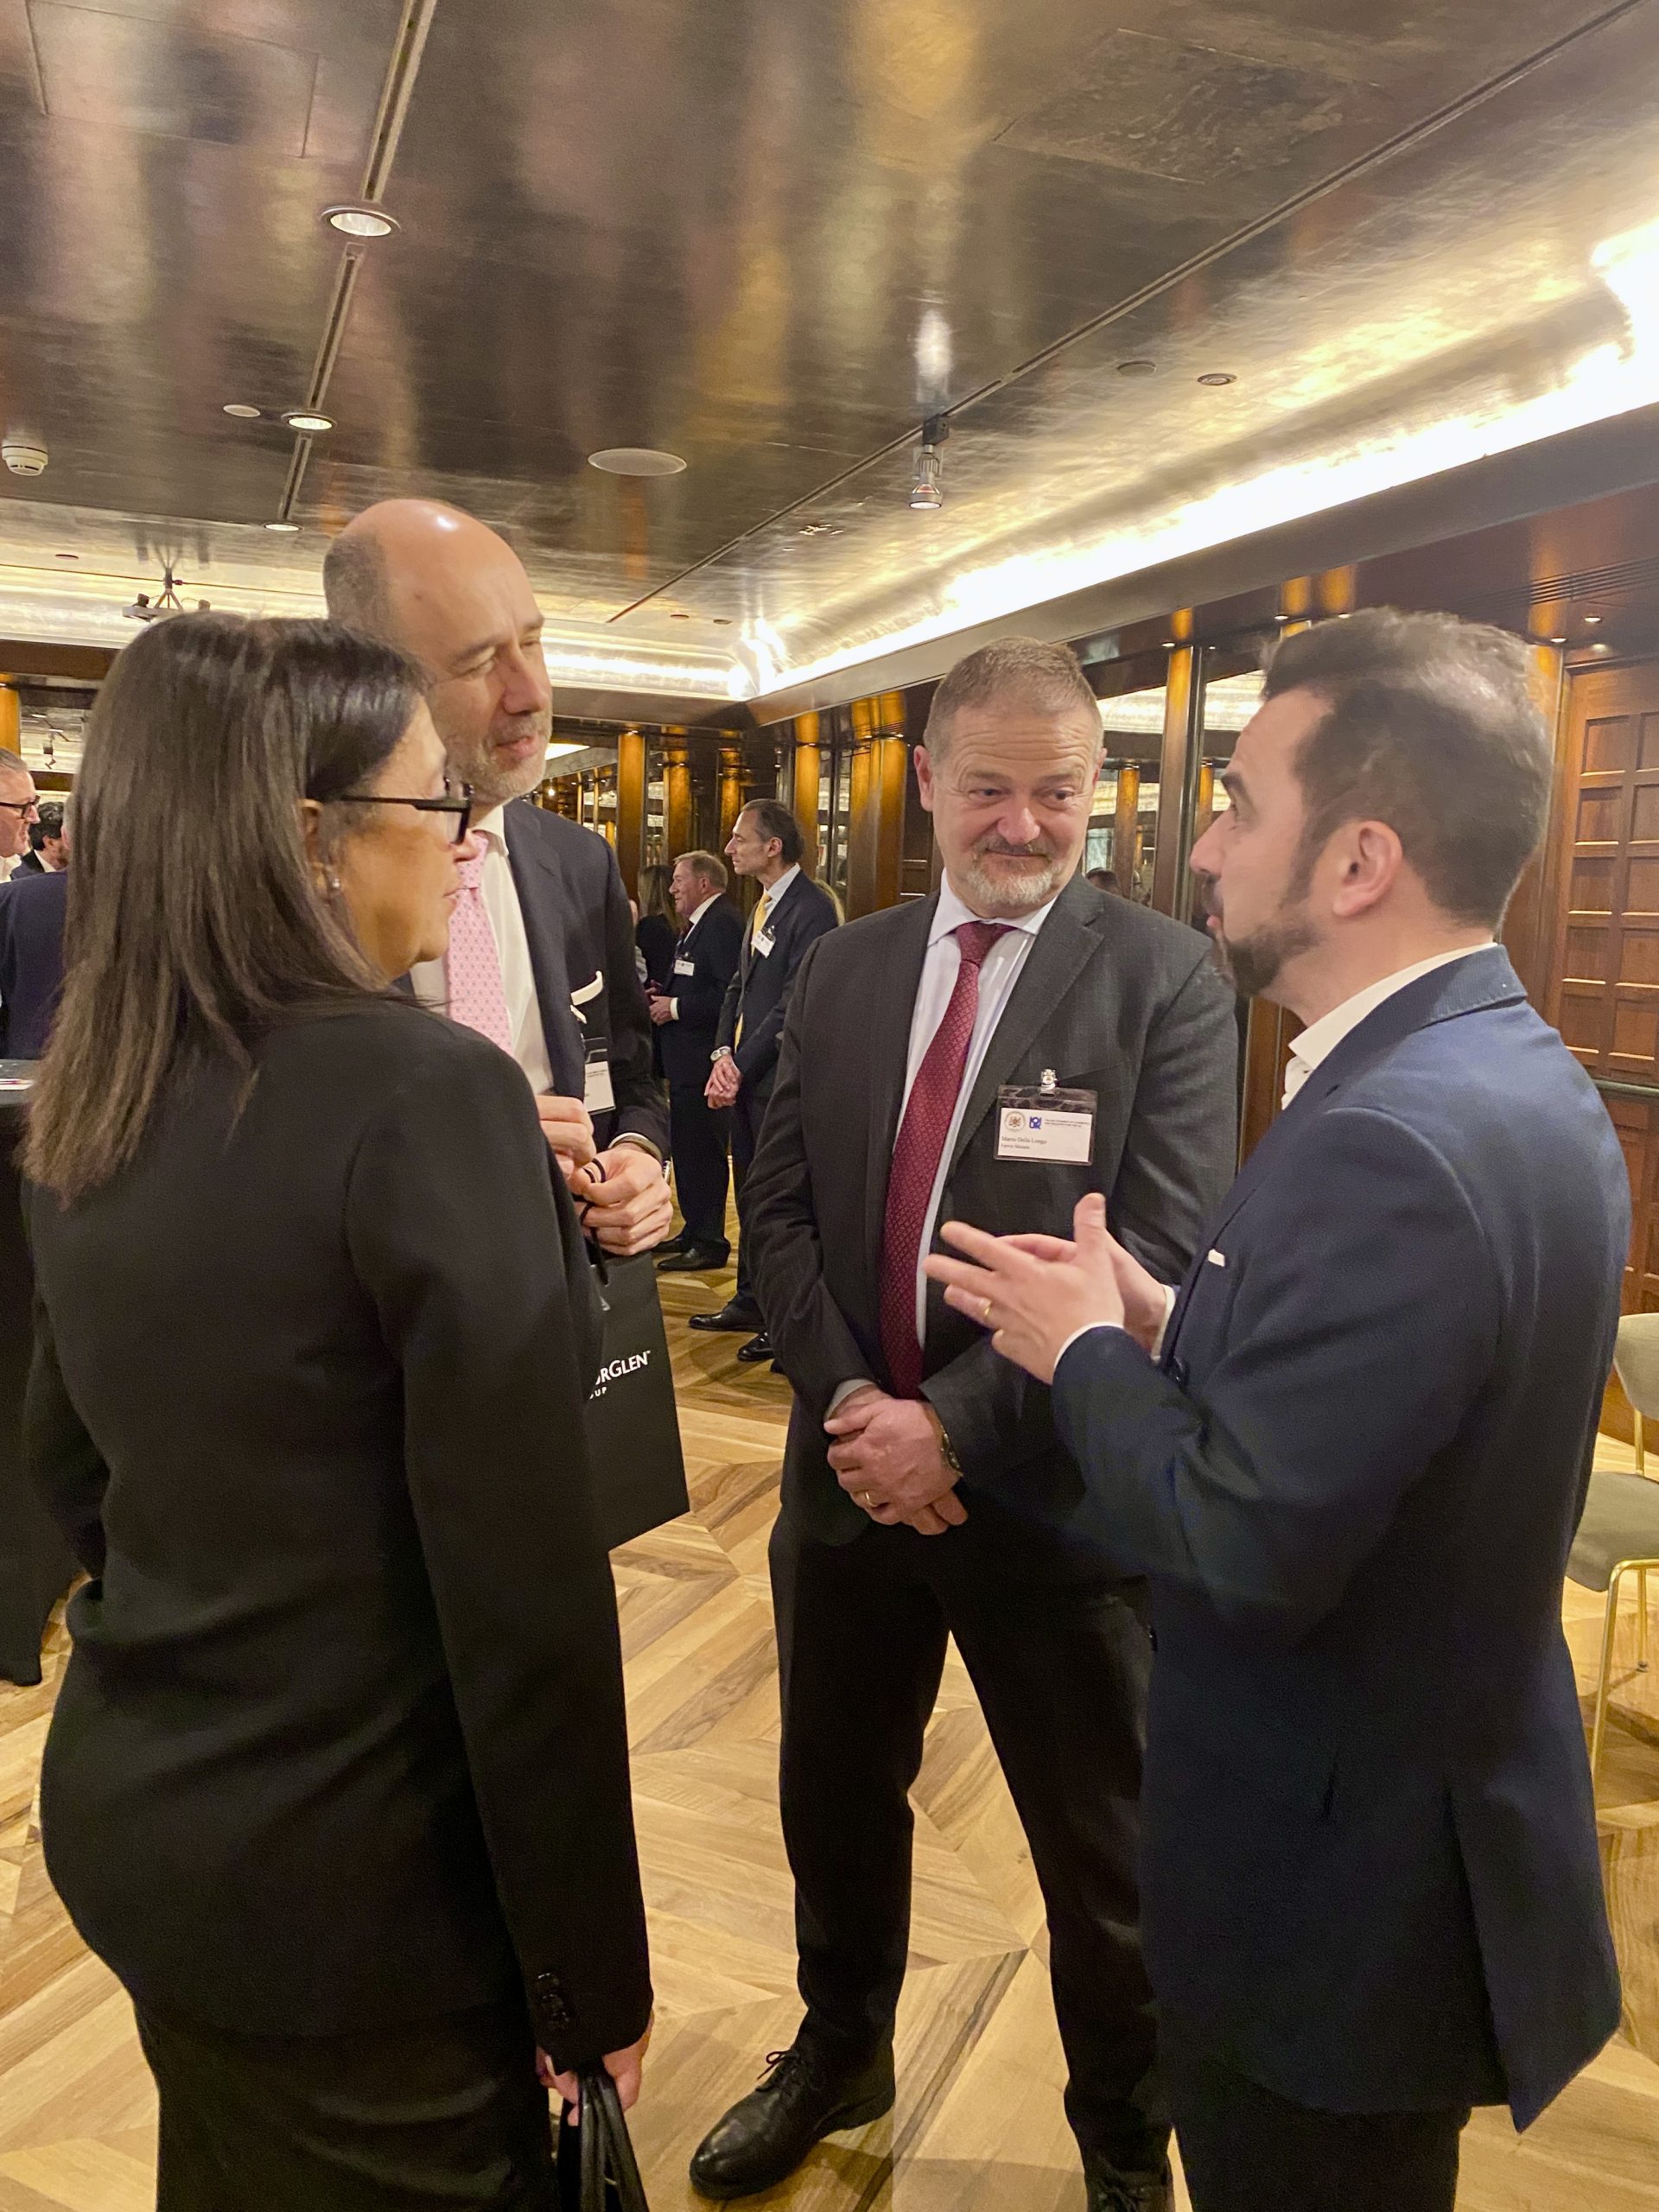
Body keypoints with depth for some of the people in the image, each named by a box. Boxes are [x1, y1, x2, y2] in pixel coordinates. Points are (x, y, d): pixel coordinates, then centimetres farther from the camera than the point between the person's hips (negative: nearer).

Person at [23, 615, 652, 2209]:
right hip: (356, 1869, -7)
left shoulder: (88, 1101, -1)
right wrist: (592, 1966, -11)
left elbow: (65, 1462, 11)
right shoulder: (427, 1091, -25)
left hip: (124, 1807, 7)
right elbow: (525, 1586, -23)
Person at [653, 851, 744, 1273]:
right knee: (686, 1148, 17)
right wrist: (665, 997, 6)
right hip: (687, 1060, 11)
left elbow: (729, 993, -26)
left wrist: (676, 1007, -19)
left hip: (704, 1060, -11)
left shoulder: (723, 923, -16)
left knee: (703, 1151, -5)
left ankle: (710, 1242, 4)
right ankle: (695, 1231, 27)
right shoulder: (698, 924, 18)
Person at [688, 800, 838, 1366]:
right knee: (750, 1192, 16)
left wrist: (741, 1065, -15)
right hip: (744, 1072, 9)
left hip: (780, 1077, -9)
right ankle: (751, 1301, 29)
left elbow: (793, 1003, -19)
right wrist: (723, 1054, 0)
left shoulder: (811, 907, -14)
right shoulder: (764, 905, 15)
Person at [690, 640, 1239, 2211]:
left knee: (1102, 1847, 16)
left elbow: (1159, 1256, -18)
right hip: (851, 1470, 5)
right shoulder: (840, 969, 3)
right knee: (834, 1796, 24)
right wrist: (848, 1402, -13)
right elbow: (780, 1200, 0)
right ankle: (839, 2057, 53)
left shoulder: (1165, 981, -11)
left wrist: (954, 1426, -21)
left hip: (1050, 1491, -4)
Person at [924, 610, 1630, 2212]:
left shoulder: (1391, 1138, -30)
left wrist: (1087, 1350, -14)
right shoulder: (1518, 1075, 1)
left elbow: (1248, 1546, -29)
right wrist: (1166, 1327, -2)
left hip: (1335, 1884, -9)